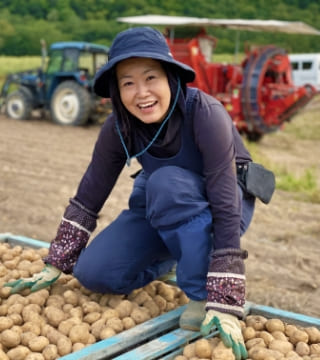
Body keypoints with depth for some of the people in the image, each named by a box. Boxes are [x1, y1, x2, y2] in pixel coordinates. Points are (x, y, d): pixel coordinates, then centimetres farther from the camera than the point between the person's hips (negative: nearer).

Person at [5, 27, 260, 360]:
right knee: (93, 272, -11)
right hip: (163, 207, 5)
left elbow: (226, 207, -35)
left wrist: (224, 303, -38)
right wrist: (55, 266, -7)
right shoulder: (119, 126, -18)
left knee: (167, 182, -36)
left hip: (224, 203, -5)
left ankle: (202, 293, -21)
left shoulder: (205, 115, -32)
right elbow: (88, 195, -8)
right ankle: (171, 259, 16)